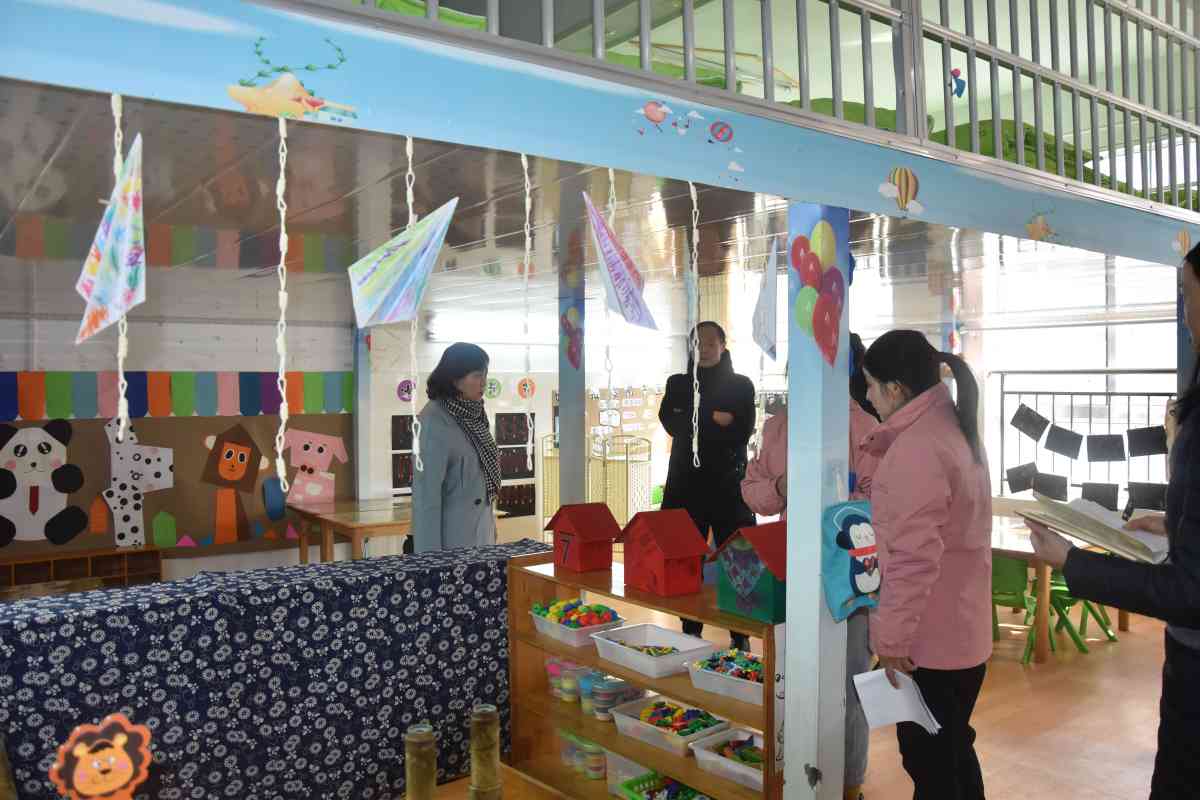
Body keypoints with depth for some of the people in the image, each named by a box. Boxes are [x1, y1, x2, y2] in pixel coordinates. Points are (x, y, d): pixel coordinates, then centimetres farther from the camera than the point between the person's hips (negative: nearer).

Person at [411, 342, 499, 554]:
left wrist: (491, 528, 13)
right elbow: (426, 491, -18)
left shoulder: (474, 415, 6)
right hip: (453, 538, -7)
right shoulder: (433, 422, -17)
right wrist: (431, 554, -18)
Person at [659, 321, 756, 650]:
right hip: (686, 483, 2)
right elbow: (670, 422, 0)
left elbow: (741, 433, -5)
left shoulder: (741, 385, 7)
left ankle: (741, 636, 5)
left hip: (729, 483, -2)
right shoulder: (678, 384, 15)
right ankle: (690, 632, 12)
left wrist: (694, 423, -6)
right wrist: (714, 419, -6)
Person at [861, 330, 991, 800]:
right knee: (954, 749, 22)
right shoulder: (954, 426, 8)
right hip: (964, 630, 10)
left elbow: (913, 559, -27)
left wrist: (892, 637, -20)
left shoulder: (914, 448, -24)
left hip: (927, 640, -10)